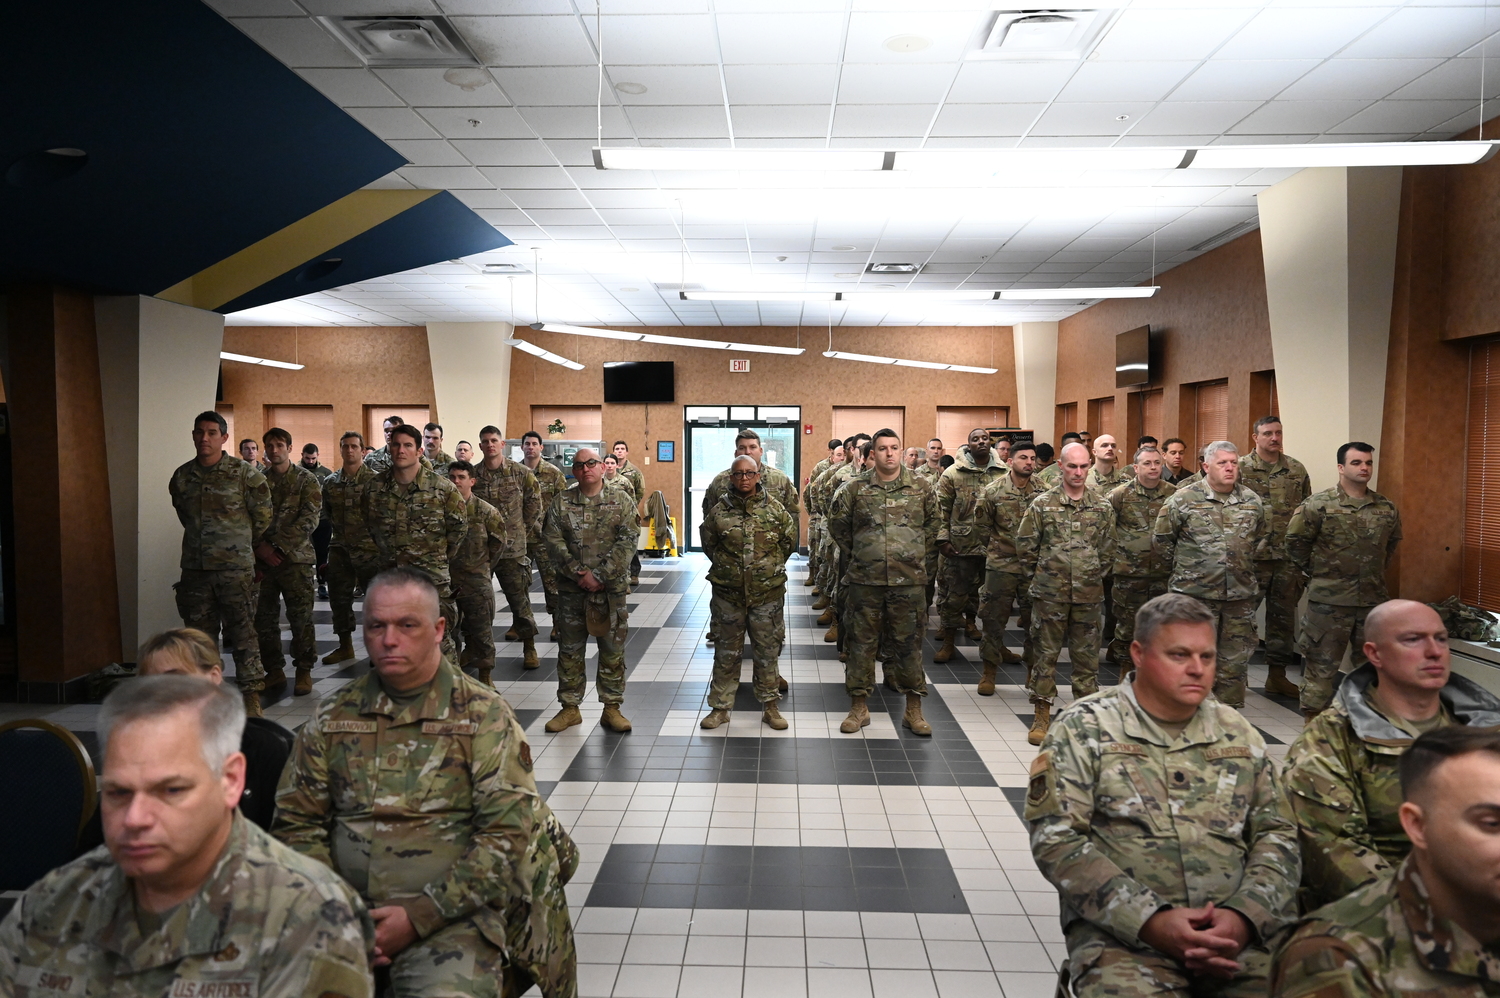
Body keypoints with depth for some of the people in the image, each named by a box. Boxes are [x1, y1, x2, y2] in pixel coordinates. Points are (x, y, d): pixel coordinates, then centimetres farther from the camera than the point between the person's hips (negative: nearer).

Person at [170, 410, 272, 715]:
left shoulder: (245, 473, -4)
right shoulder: (182, 476, 8)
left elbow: (262, 516, 4)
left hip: (236, 568, -4)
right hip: (195, 567, 4)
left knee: (243, 633, -3)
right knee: (199, 634, 11)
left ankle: (251, 695, 4)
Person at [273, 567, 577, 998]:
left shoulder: (484, 715, -1)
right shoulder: (332, 717, 10)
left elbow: (509, 834, -7)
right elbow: (296, 822, 11)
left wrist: (419, 917, -12)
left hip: (449, 914, -4)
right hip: (345, 905, 4)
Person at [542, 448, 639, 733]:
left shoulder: (621, 502, 0)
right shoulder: (561, 502, 4)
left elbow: (627, 542, -8)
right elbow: (553, 541, -4)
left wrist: (600, 576, -15)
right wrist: (579, 573, -14)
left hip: (611, 589, -1)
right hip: (571, 589, 1)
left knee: (612, 650, 5)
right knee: (569, 649, 8)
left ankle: (612, 707, 16)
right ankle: (570, 707, 20)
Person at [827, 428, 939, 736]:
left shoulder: (921, 490, 6)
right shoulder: (854, 489, 2)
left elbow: (933, 527, 16)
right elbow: (837, 525, 11)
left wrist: (922, 562, 13)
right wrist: (855, 557, 10)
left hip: (909, 581, 1)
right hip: (865, 581, 0)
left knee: (909, 642, 6)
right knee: (861, 642, 6)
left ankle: (914, 710, 18)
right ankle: (858, 707, 19)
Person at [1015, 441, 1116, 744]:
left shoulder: (1102, 507, 5)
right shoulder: (1042, 504, -2)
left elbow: (1107, 550, 14)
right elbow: (1025, 545, 2)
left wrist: (1094, 577, 11)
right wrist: (1039, 575, 5)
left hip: (1088, 594, 2)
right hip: (1050, 594, -2)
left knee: (1087, 655, 9)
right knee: (1045, 653, 4)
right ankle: (1041, 714, 13)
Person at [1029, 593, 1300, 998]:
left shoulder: (1238, 733, 14)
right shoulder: (1084, 729, -1)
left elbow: (1278, 832, 11)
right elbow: (1056, 839, -8)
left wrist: (1244, 915, -8)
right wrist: (1151, 920, -16)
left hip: (1239, 932, 4)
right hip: (1123, 933, -4)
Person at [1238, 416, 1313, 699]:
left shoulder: (1296, 469, 8)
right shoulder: (1240, 468, -4)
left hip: (1288, 556, 4)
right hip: (1252, 556, -4)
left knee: (1283, 615, 11)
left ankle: (1277, 675, 22)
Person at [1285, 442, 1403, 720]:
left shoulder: (1387, 509, 6)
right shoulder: (1319, 505, -10)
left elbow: (1392, 543, 21)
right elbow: (1296, 540, -4)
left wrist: (1375, 571, 15)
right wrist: (1315, 572, 0)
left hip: (1374, 599, 5)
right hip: (1328, 601, -5)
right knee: (1321, 664, 2)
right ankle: (1313, 718, 12)